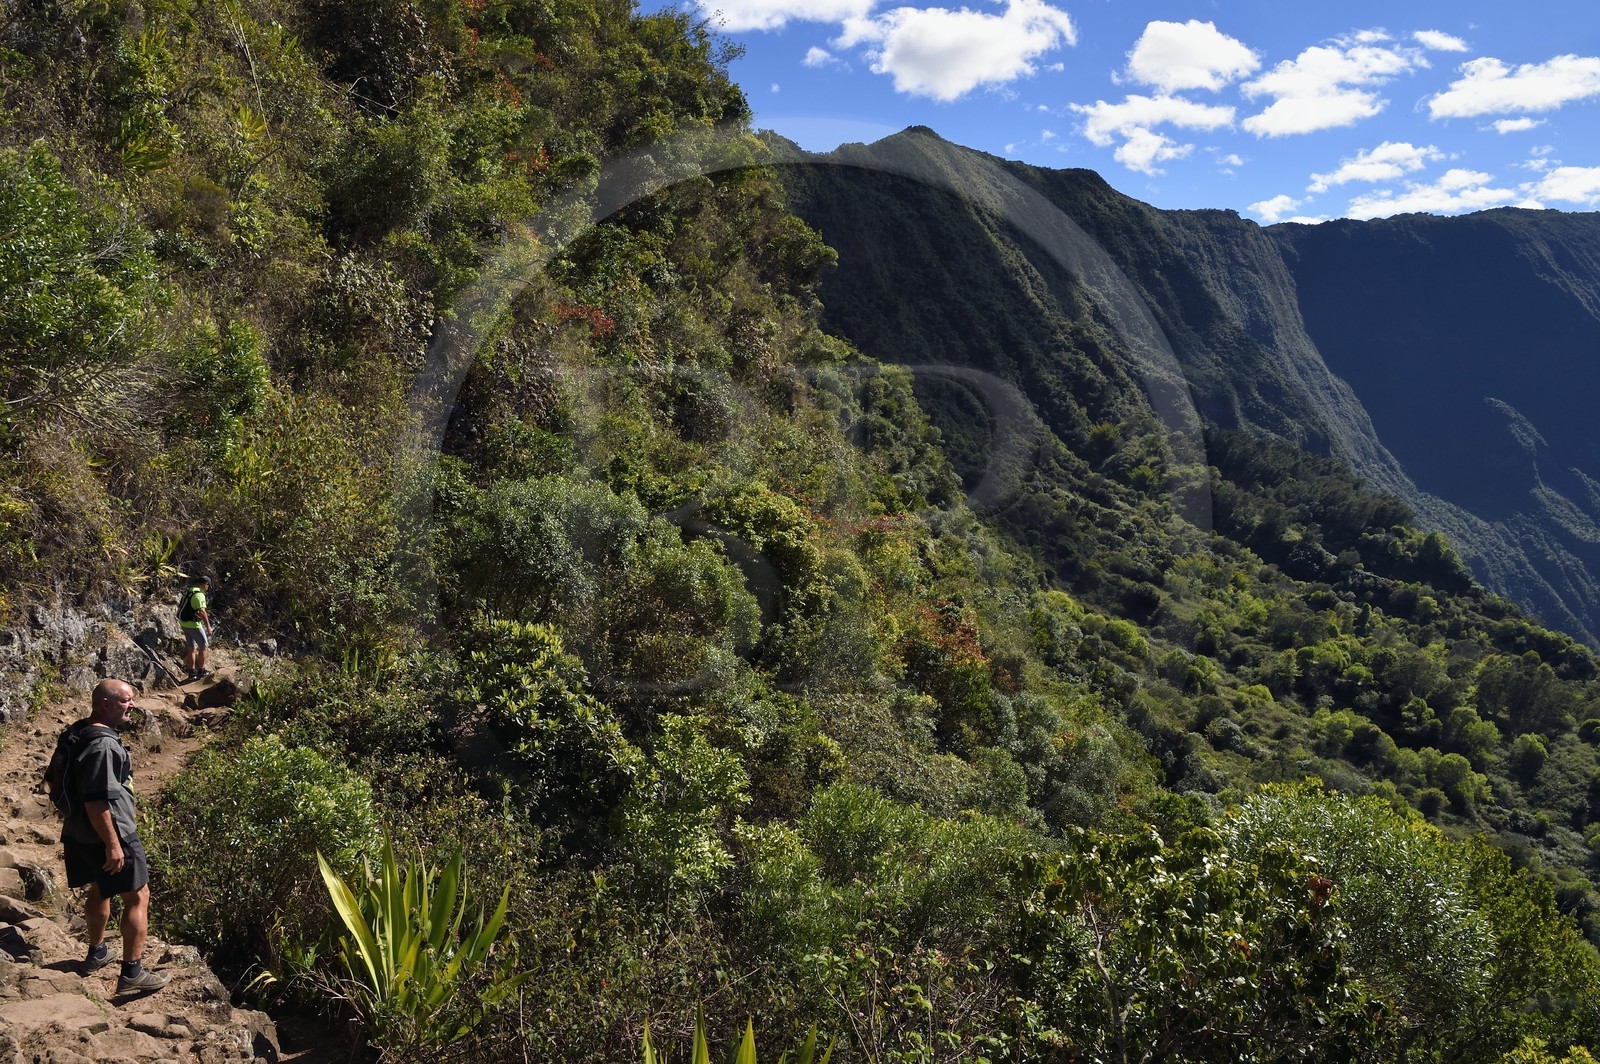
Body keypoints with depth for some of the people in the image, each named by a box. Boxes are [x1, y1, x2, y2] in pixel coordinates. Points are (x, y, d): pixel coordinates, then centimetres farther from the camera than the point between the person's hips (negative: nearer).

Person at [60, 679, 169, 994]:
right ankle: (132, 973, 1)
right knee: (138, 897, -1)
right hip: (109, 834, -10)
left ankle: (97, 952, 43)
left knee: (100, 890, 27)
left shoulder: (82, 733, 6)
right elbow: (96, 801, -28)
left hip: (80, 834, 10)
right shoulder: (103, 745, -26)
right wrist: (113, 844, -24)